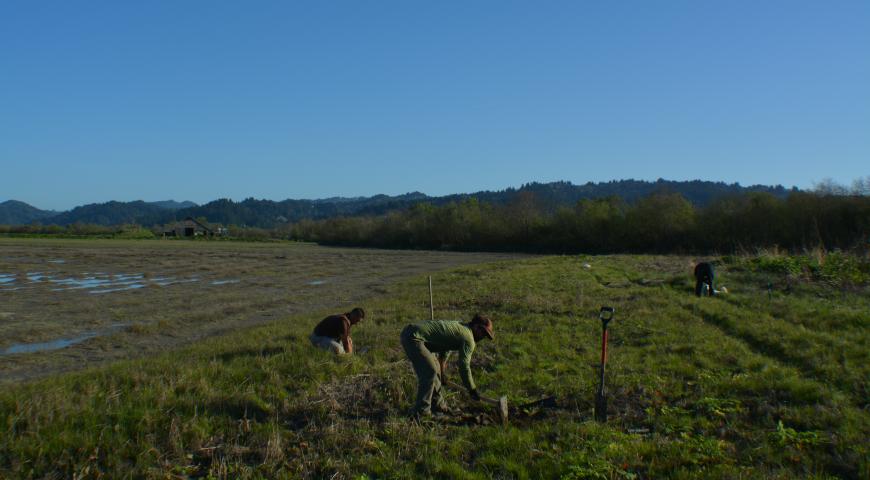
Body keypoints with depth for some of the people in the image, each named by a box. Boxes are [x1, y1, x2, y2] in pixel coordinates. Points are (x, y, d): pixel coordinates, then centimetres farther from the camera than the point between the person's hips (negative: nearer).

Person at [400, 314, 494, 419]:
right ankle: (421, 411, -3)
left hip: (410, 333, 11)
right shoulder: (468, 339, -9)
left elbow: (444, 352, 35)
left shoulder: (458, 327, 20)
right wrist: (472, 390, 3)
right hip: (413, 337, -11)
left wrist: (441, 374, 45)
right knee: (429, 371, -11)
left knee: (434, 368, 16)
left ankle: (437, 404, 26)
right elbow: (464, 367, -9)